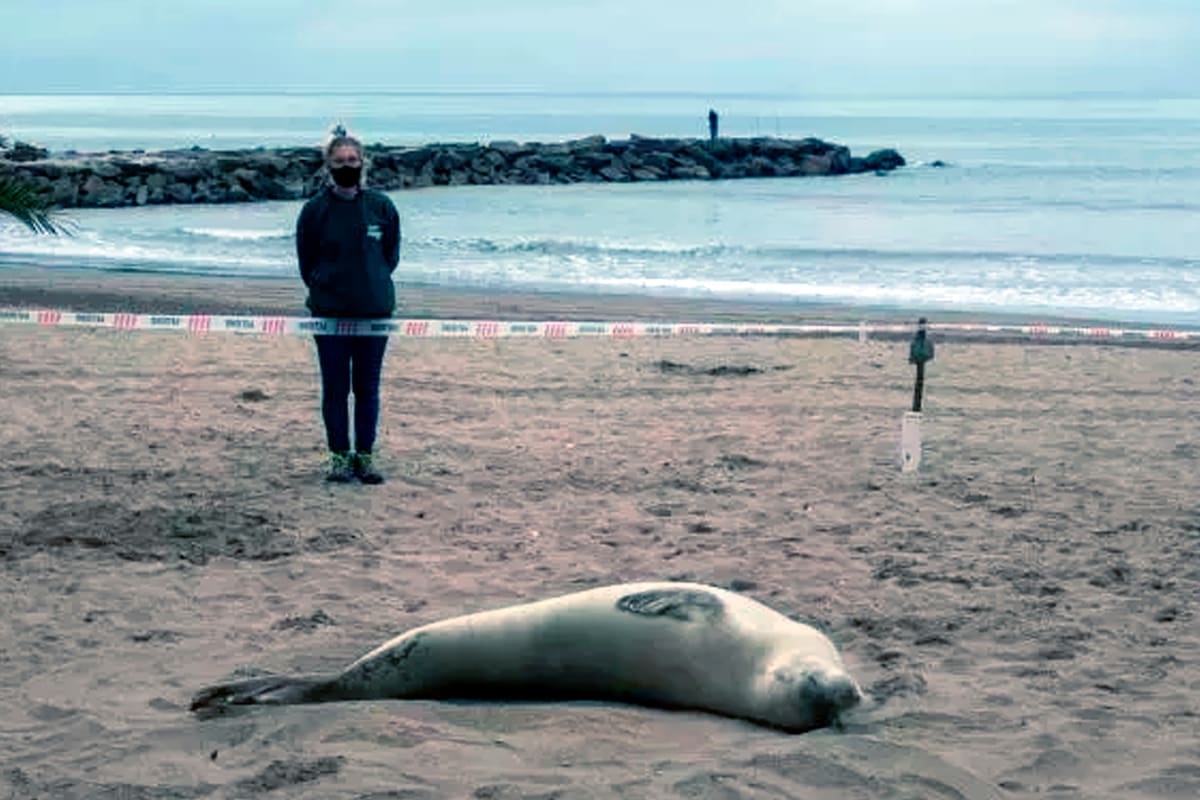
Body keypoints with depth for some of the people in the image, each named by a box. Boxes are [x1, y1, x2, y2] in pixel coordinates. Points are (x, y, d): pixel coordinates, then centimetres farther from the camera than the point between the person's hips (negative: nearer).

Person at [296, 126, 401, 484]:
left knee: (368, 387, 7)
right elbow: (306, 261, 7)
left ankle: (365, 455, 16)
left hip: (375, 311, 1)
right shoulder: (315, 209, -1)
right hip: (329, 313, -1)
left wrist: (373, 286, 8)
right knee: (335, 388, 4)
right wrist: (324, 289, 5)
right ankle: (339, 456, 13)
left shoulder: (381, 207, 1)